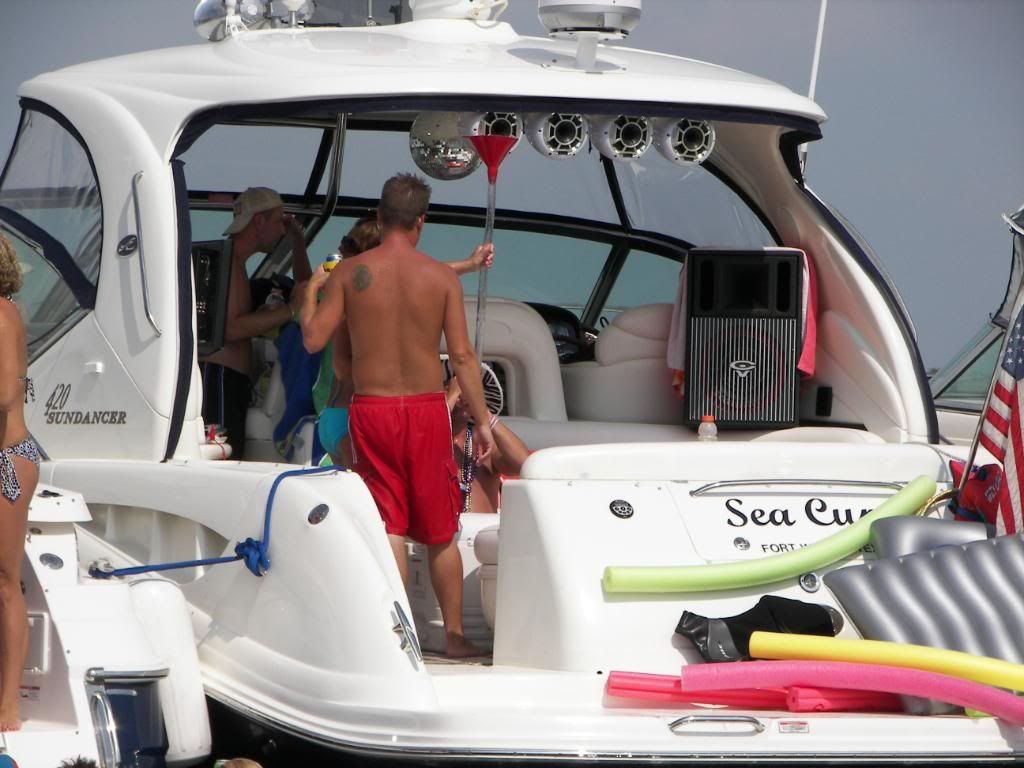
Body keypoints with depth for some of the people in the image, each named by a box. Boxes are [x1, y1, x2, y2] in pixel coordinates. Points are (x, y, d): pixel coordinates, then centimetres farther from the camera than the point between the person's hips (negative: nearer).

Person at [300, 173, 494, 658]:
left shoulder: (350, 273, -3)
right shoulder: (441, 277, -3)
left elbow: (313, 339, -4)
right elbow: (462, 355, -4)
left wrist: (311, 292, 15)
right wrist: (482, 421, 3)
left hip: (371, 409, 0)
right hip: (427, 409, 0)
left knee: (388, 527, 2)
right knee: (440, 532, 11)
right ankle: (454, 632, 16)